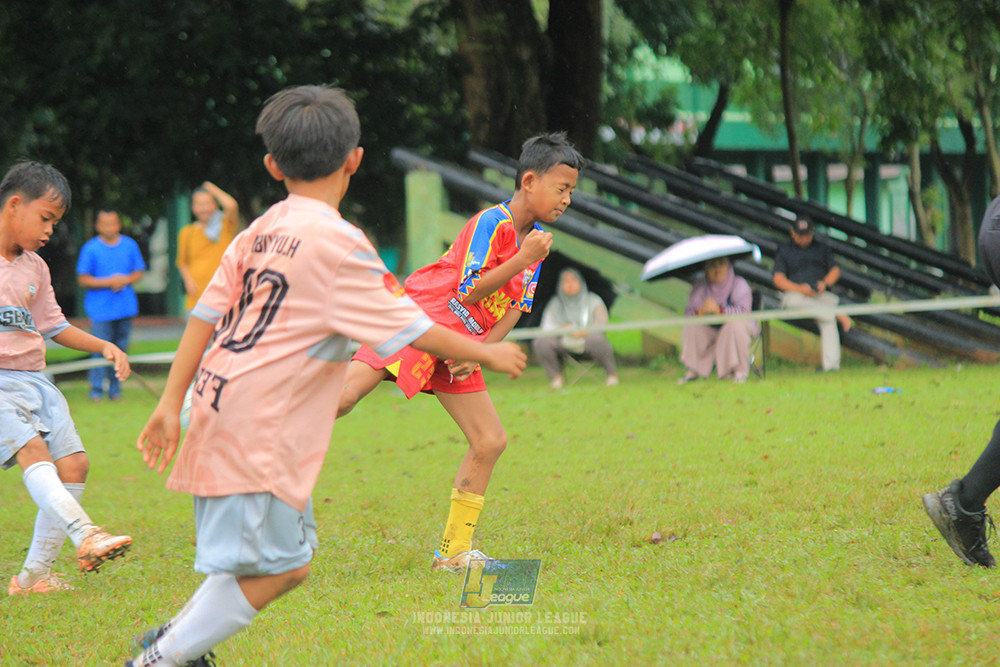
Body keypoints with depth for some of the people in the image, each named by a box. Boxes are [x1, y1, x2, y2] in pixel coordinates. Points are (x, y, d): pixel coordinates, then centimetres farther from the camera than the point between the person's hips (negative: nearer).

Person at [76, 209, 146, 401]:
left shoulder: (130, 246, 7)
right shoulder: (90, 248, -3)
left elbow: (139, 272, 12)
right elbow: (83, 279, -3)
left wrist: (125, 280, -9)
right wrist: (108, 282, -14)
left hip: (125, 306, 3)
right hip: (100, 308, -3)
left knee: (121, 348, 6)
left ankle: (115, 389, 14)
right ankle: (96, 389, -1)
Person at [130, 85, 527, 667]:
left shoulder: (259, 232, 10)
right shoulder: (339, 243, -13)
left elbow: (206, 316, 9)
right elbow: (410, 330, -10)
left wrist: (172, 405, 12)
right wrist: (488, 353, 3)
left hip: (221, 410, 9)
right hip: (259, 432, -9)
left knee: (292, 558, 15)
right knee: (269, 569, -3)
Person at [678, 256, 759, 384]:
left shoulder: (739, 284, -8)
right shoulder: (700, 287, 3)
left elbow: (744, 310, -24)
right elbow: (688, 312, -6)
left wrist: (720, 310, -38)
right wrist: (701, 312, -31)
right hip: (712, 332, 4)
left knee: (735, 324, -36)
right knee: (691, 327, -21)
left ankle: (740, 370, -25)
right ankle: (693, 371, -11)